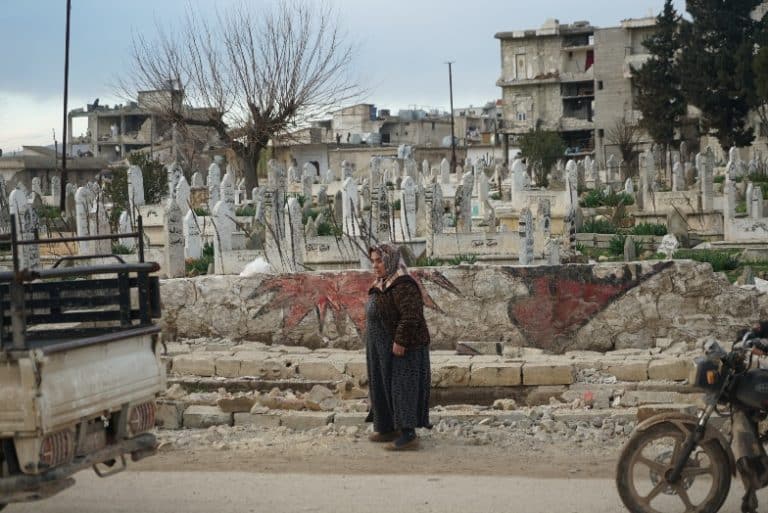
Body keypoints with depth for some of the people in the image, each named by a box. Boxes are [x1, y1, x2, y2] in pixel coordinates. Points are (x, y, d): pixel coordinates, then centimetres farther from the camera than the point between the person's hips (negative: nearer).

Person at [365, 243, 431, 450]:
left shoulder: (403, 286, -20)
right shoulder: (383, 285, 11)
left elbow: (411, 315, -27)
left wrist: (400, 341, -27)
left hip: (401, 348, -10)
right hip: (385, 350, 10)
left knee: (402, 387, -10)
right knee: (385, 386, 14)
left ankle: (408, 435, -9)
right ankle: (389, 429, 23)